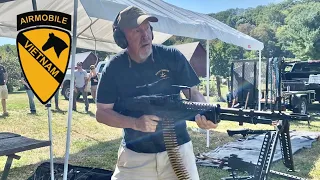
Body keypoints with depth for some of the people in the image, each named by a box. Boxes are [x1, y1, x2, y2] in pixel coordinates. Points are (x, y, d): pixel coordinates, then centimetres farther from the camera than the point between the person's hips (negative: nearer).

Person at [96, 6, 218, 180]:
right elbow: (102, 112, -3)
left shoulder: (172, 57, -7)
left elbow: (193, 93, -4)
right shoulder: (113, 69, -6)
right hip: (134, 155, 1)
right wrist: (135, 123, -19)